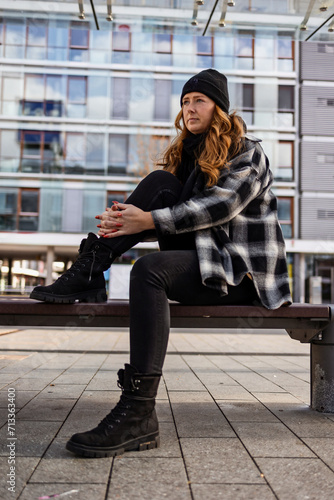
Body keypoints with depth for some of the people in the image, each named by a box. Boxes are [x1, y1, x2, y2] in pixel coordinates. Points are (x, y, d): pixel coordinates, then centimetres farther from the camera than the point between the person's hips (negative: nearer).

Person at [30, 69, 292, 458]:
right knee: (161, 182, -11)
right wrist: (126, 216, -10)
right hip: (200, 257, 6)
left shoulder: (247, 152, -1)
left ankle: (139, 414, -36)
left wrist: (151, 220, -26)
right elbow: (173, 204, 11)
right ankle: (90, 270, -21)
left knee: (150, 269, -34)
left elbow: (219, 205, -18)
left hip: (243, 271, -6)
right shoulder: (188, 153, 21)